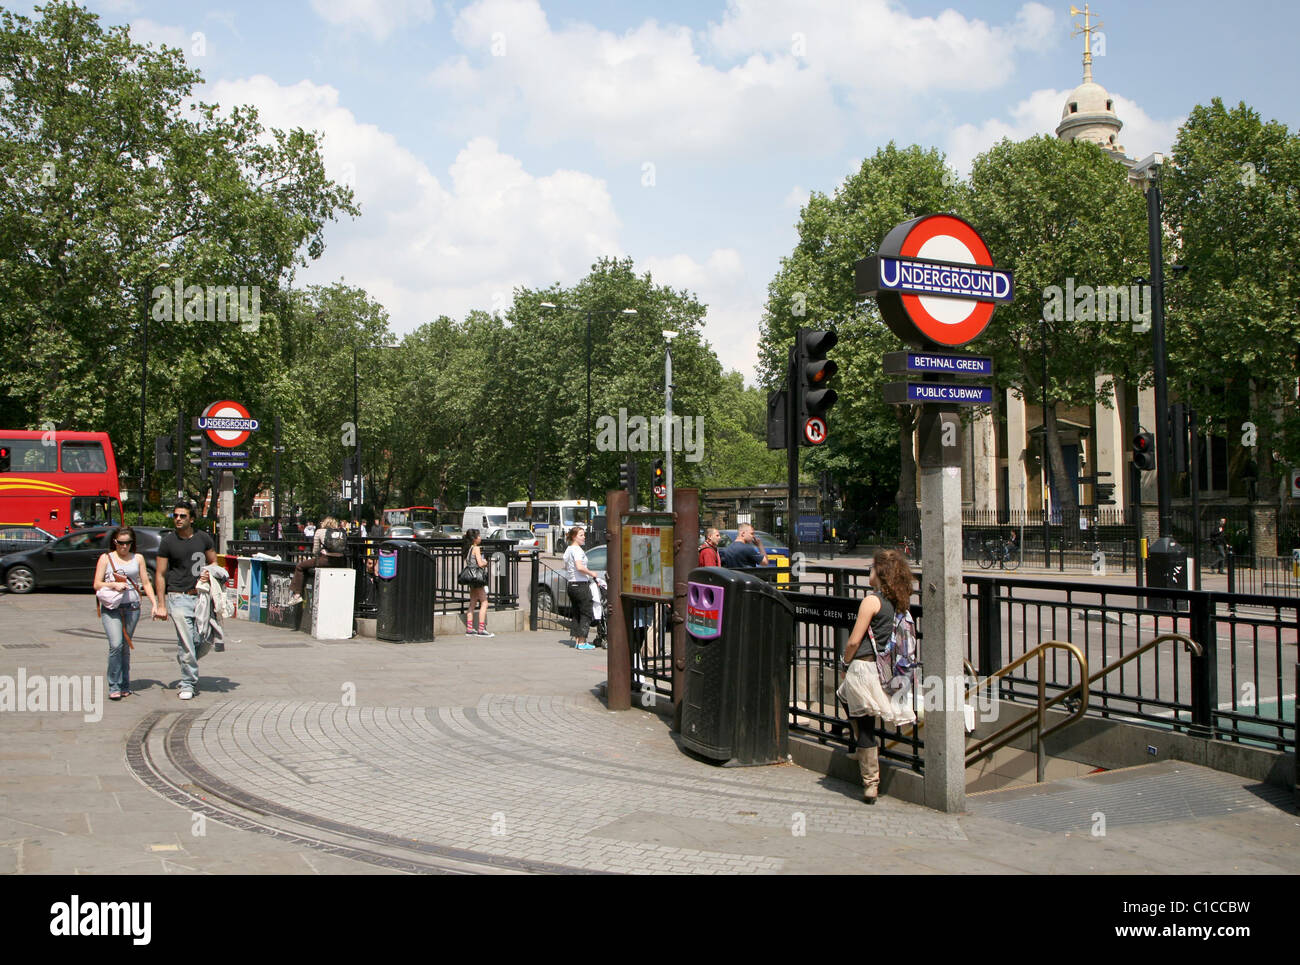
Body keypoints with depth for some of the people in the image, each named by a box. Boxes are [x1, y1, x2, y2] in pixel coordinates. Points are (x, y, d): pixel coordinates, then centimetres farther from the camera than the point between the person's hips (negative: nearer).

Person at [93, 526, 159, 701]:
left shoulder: (138, 558, 12)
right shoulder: (106, 558, 7)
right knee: (116, 645, -15)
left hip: (132, 608, 2)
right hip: (111, 608, -2)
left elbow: (146, 583, 12)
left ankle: (124, 686, 17)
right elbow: (97, 584, 3)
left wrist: (154, 603, 3)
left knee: (126, 647, 5)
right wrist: (114, 584, -15)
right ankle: (114, 686, -7)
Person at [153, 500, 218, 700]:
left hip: (200, 595, 3)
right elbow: (160, 574, 2)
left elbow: (214, 562, 21)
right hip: (178, 597, -3)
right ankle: (188, 684, 1)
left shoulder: (203, 539, 8)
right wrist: (161, 605, -3)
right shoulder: (168, 542, 1)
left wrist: (209, 573, -4)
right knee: (186, 642, -9)